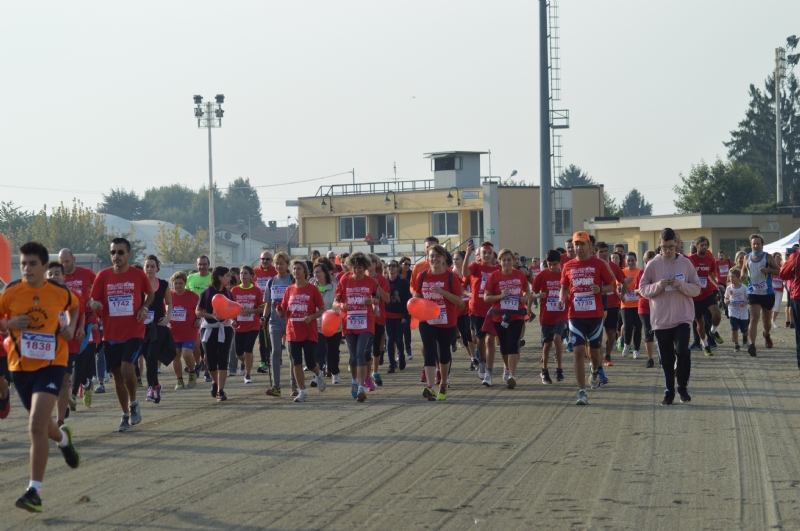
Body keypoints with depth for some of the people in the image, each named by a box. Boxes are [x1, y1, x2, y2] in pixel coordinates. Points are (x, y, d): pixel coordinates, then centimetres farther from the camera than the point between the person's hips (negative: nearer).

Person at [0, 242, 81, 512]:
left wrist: (71, 326, 0)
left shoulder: (60, 292, -6)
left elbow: (74, 305, 18)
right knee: (40, 423, 20)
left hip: (51, 365, -3)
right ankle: (63, 437, 58)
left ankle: (35, 491, -15)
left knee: (37, 424, -19)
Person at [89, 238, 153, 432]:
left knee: (127, 368, -20)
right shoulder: (103, 276, -1)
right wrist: (94, 304, -21)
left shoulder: (138, 275, -3)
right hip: (111, 334, 3)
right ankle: (126, 415, 22)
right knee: (117, 373, 8)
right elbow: (93, 300, 3)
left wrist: (144, 308, -3)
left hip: (134, 332, -3)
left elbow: (150, 293, 15)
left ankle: (133, 403, 6)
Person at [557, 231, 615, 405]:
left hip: (595, 314, -1)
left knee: (594, 350, 9)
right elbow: (564, 288, 17)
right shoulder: (568, 267, 6)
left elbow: (611, 286, 4)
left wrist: (600, 289, -17)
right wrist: (561, 300, -4)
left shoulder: (599, 264, -1)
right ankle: (582, 393, -6)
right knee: (579, 352, -7)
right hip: (575, 315, 1)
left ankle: (595, 370, 46)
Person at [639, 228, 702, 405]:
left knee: (682, 351, -16)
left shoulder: (686, 263, 2)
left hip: (683, 317, -1)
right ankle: (669, 392, 18)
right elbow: (643, 289, 2)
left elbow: (697, 289, 2)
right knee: (666, 359, 5)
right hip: (661, 319, 1)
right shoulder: (653, 265, 2)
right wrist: (658, 285, -16)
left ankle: (682, 386, 5)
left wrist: (680, 284, -15)